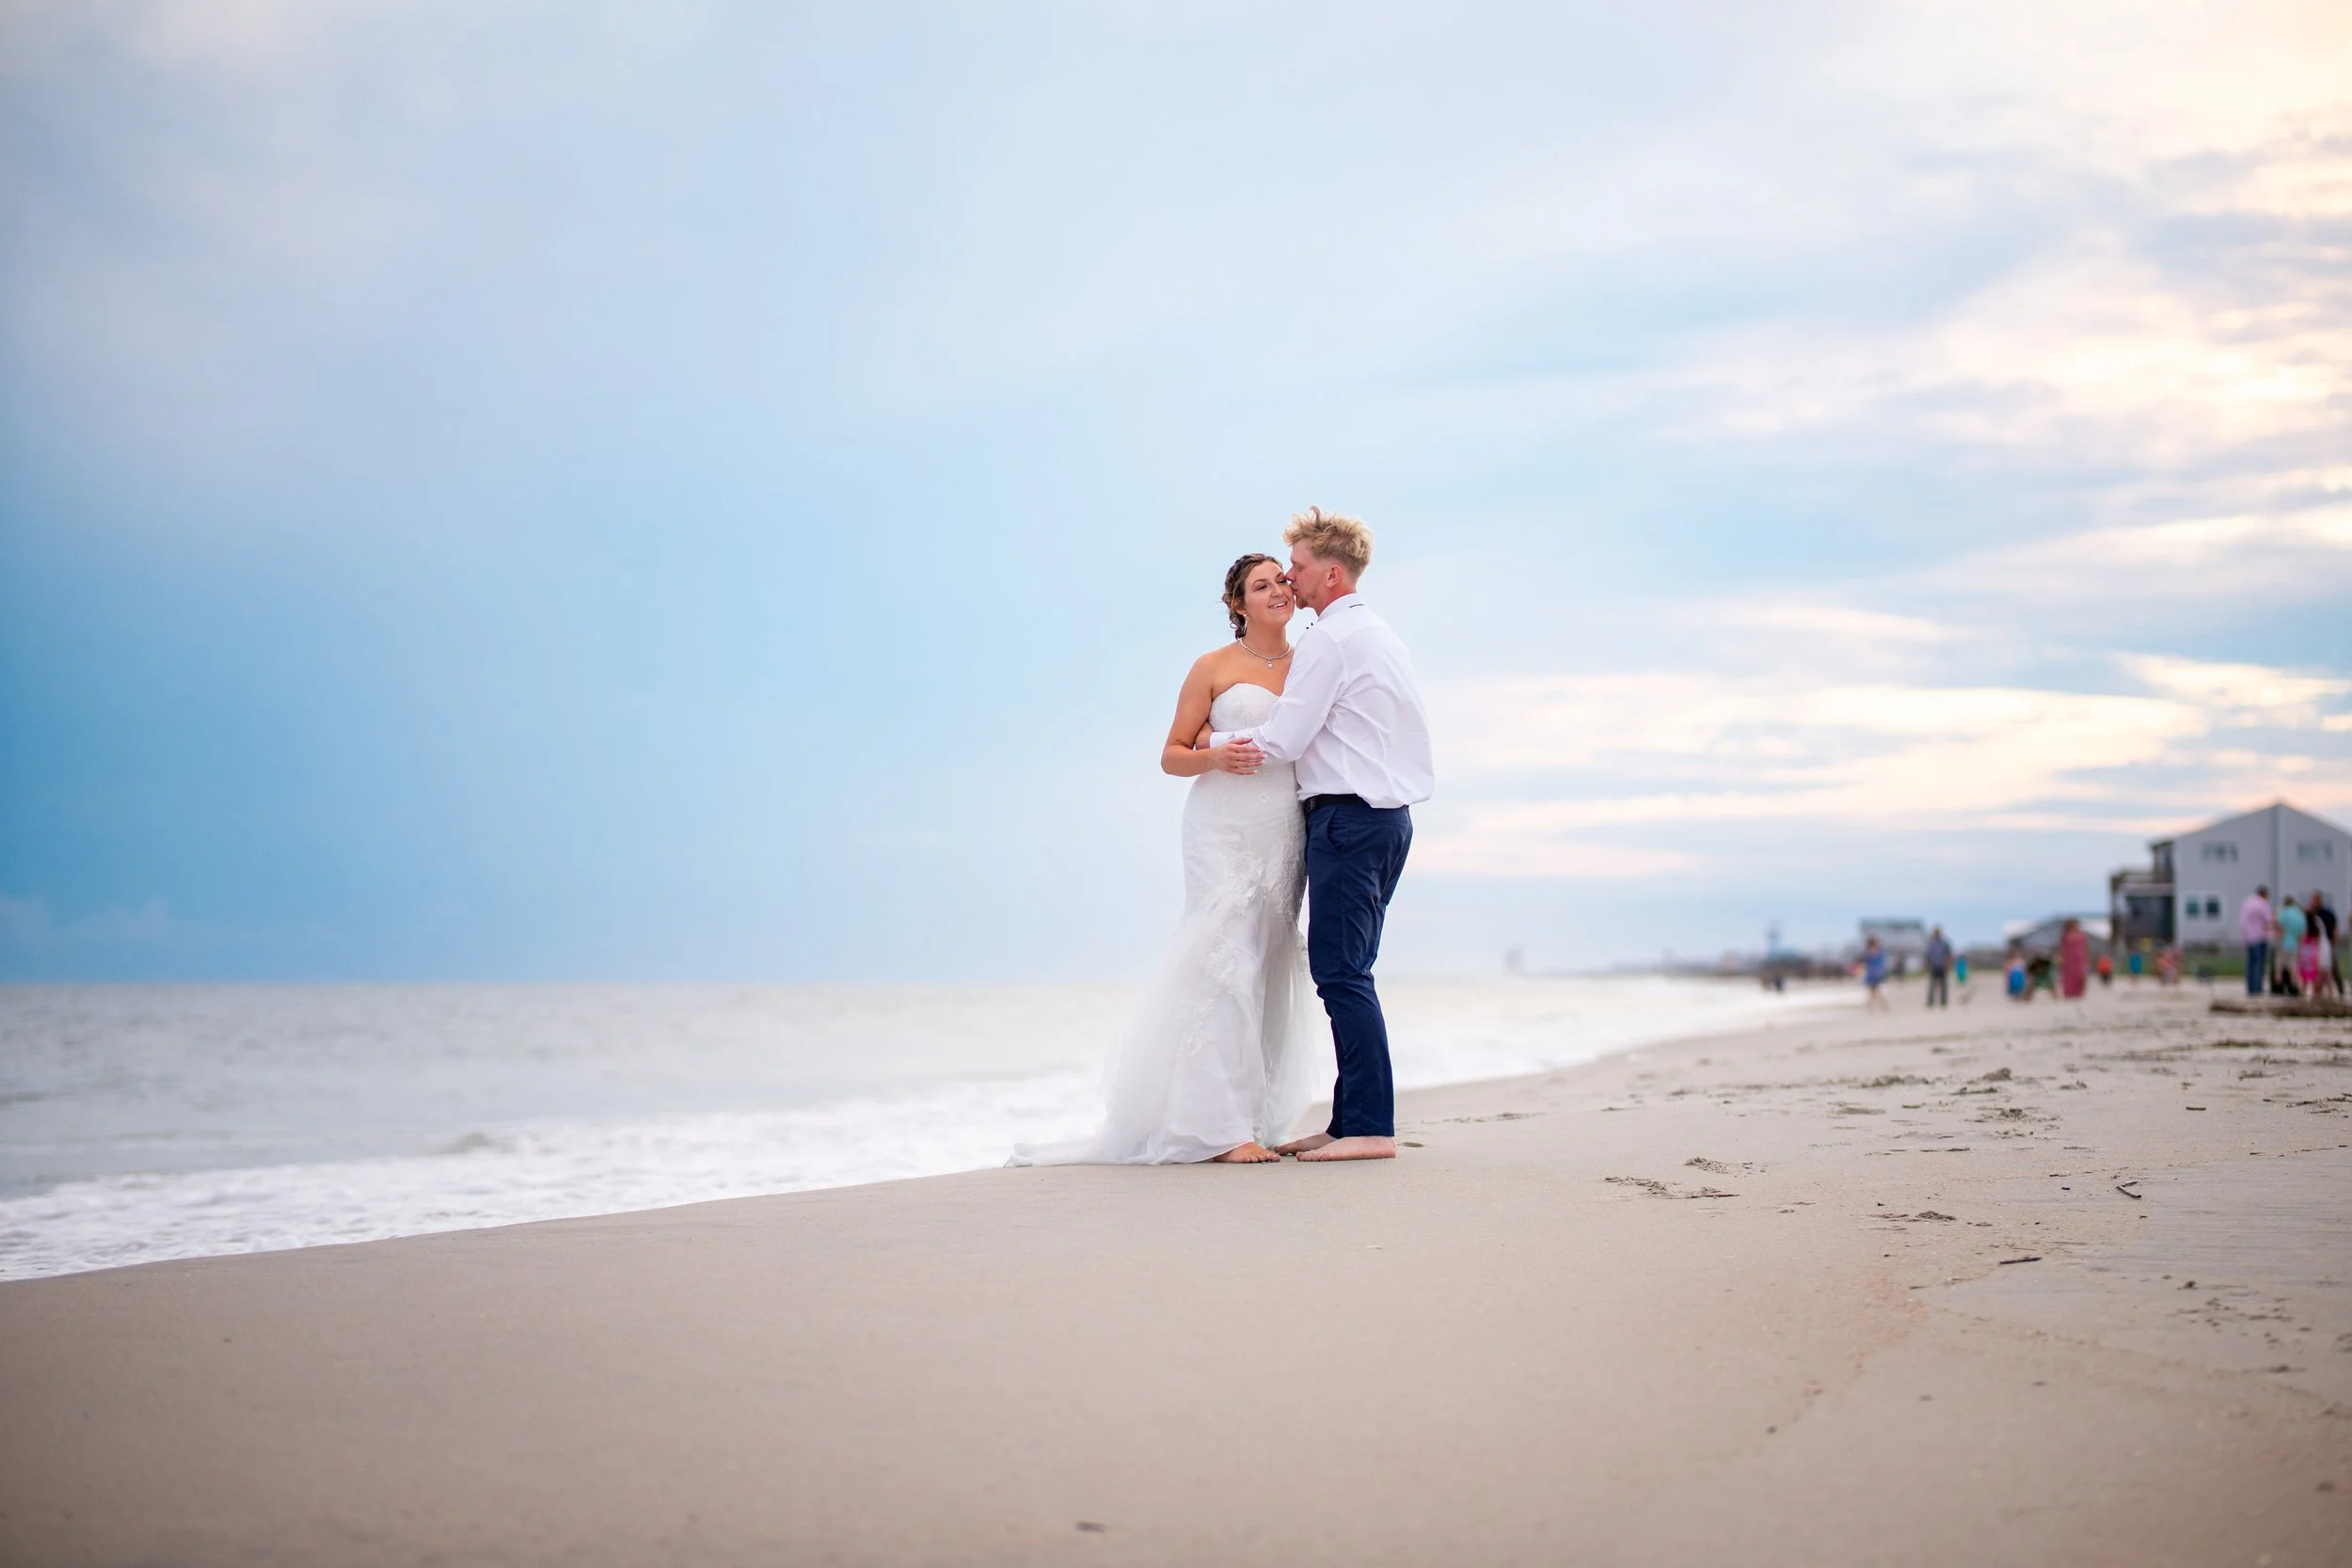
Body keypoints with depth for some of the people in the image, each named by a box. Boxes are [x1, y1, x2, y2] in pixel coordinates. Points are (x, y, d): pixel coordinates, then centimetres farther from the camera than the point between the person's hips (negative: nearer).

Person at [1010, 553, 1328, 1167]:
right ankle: (1222, 1128, -14)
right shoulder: (1213, 667, 4)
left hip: (1286, 837, 4)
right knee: (1225, 966, -13)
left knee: (1271, 972, 5)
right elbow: (1171, 755, 3)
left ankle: (1257, 1119, 12)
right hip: (1223, 832, -4)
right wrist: (1215, 757, -16)